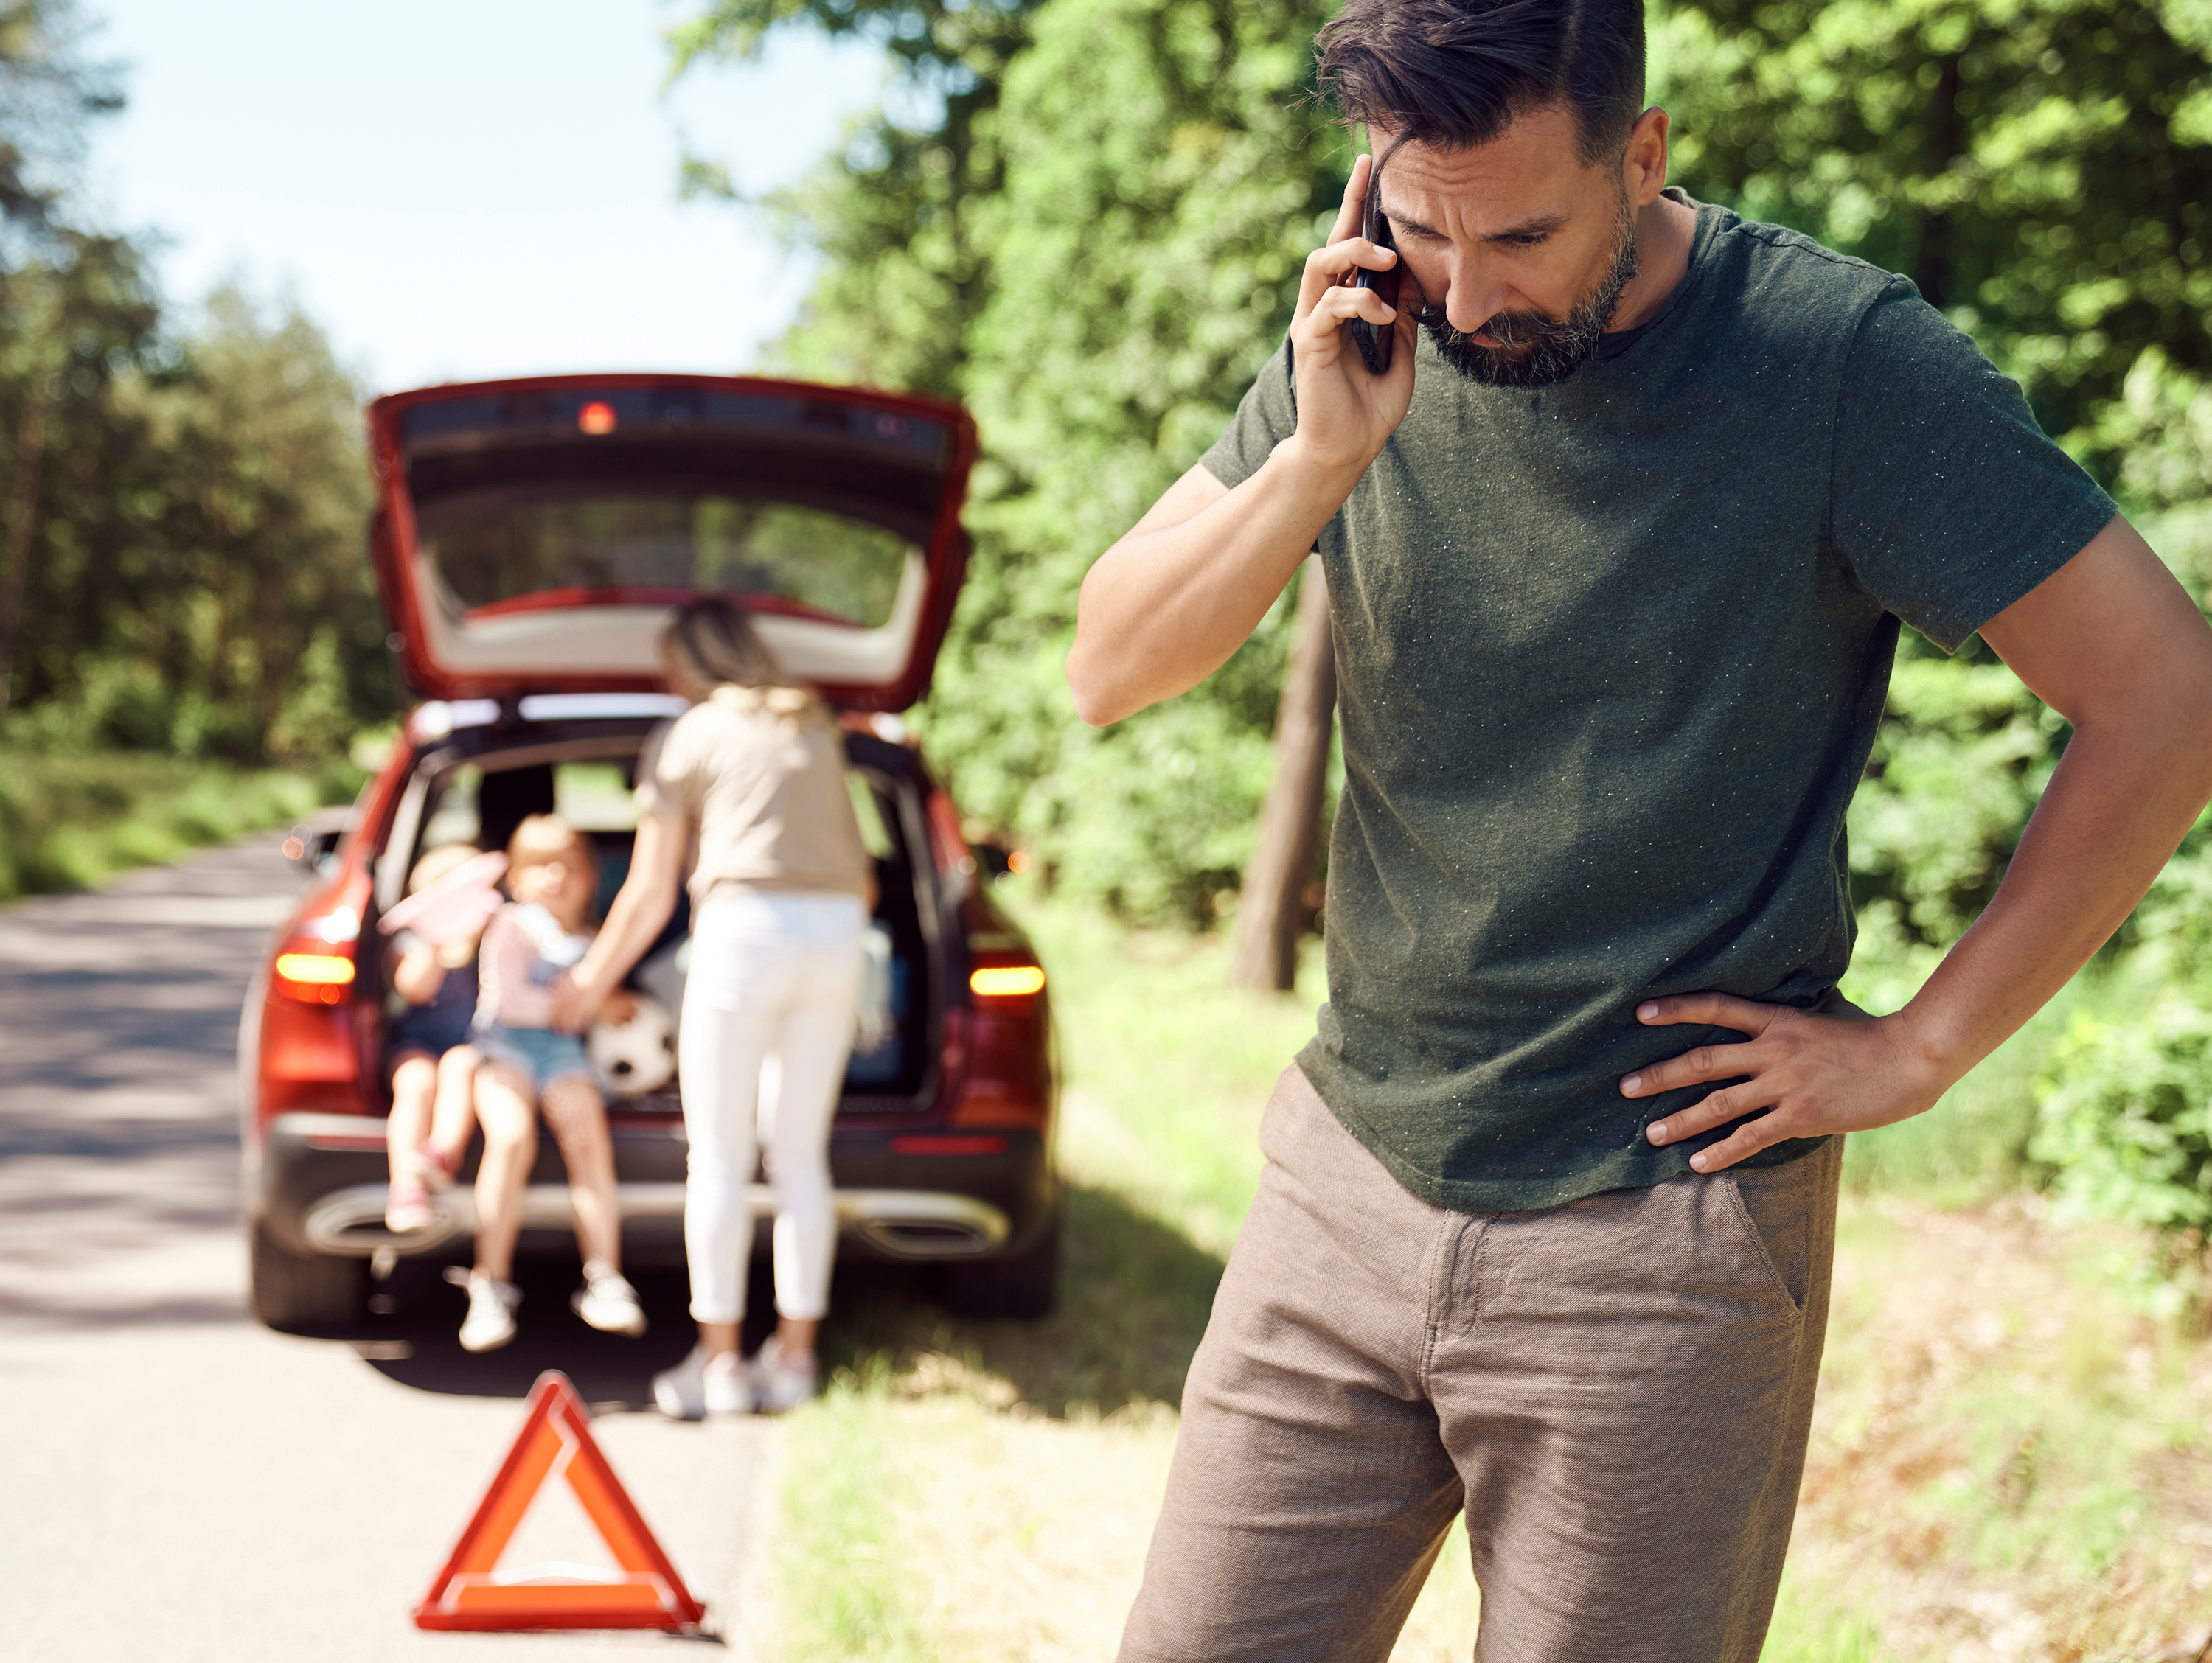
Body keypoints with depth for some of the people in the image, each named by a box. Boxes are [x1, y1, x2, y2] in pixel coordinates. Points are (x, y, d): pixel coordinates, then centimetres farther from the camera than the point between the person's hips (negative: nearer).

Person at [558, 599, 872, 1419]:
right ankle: (794, 1354, 11)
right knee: (800, 1153, 10)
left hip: (745, 927, -5)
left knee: (718, 1157, 2)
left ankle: (718, 1360, 2)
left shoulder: (682, 739, 9)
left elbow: (650, 896, 8)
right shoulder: (817, 730, 22)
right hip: (836, 929, 5)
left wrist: (590, 983, 21)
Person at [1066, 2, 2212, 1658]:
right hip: (1350, 1175, 4)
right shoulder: (1366, 343, 0)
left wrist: (1918, 1050, -9)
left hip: (1662, 1230, -4)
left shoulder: (1838, 356, -13)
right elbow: (1110, 670, -1)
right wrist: (1316, 463, -18)